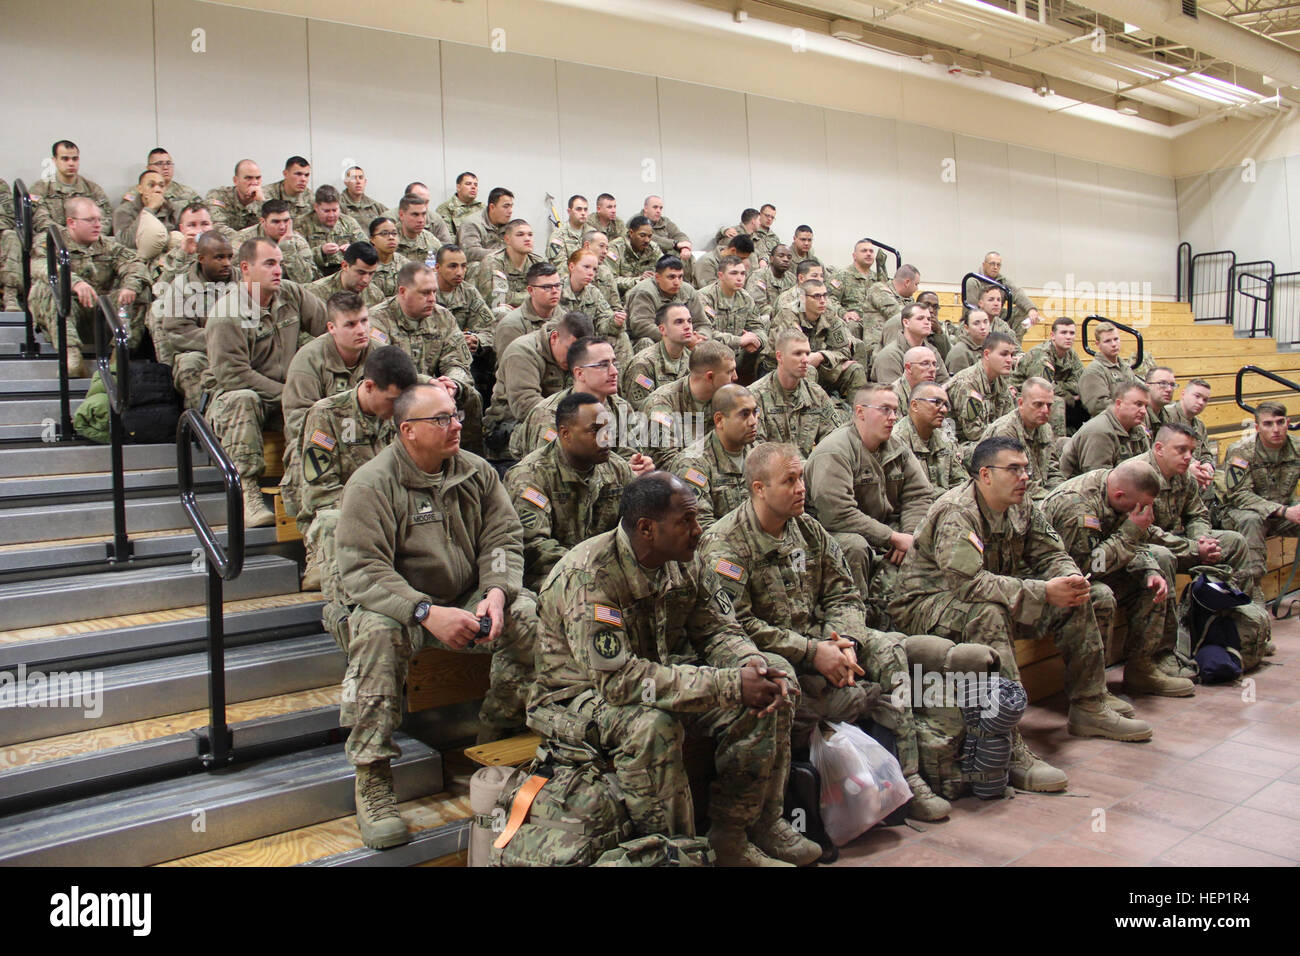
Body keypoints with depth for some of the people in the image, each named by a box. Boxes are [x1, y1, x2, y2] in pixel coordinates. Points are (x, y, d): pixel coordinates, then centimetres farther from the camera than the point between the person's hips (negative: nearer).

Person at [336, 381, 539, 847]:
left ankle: (495, 738, -2)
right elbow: (362, 569, -21)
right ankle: (372, 778, -25)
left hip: (468, 600, 4)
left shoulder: (477, 472, 2)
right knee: (377, 632, -37)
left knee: (528, 614, -22)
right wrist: (426, 613, -35)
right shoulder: (371, 483, -13)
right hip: (397, 602, -3)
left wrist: (496, 593, -23)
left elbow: (503, 538, 0)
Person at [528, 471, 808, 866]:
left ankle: (732, 832, 2)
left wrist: (752, 662, -25)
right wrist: (729, 685, -36)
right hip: (578, 696, -7)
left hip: (660, 679, 7)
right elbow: (617, 678, -35)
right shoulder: (588, 577, -29)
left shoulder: (684, 562, -5)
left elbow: (718, 630, 1)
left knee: (773, 677, -6)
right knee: (651, 724, -39)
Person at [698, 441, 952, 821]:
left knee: (890, 647, -15)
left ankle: (908, 777, -12)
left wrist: (844, 642, -12)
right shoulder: (723, 544, -12)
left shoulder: (808, 529, 10)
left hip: (815, 639, 7)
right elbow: (736, 626, -20)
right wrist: (811, 652, -22)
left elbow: (843, 594, 10)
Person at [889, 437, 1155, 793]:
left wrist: (1072, 579, -20)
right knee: (989, 614, -40)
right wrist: (1043, 592, -37)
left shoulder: (1023, 509, 5)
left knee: (1078, 599, 1)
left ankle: (1089, 708, 13)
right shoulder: (955, 513, -23)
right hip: (928, 602, -9)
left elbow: (1051, 555, 6)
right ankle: (1009, 749, -39)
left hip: (995, 599, 9)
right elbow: (969, 581, -34)